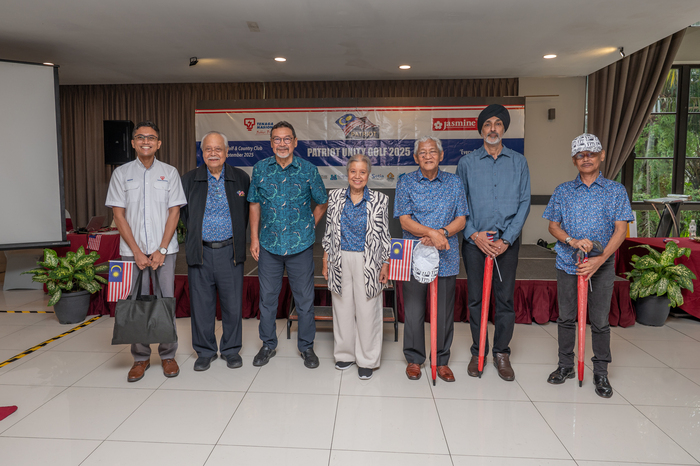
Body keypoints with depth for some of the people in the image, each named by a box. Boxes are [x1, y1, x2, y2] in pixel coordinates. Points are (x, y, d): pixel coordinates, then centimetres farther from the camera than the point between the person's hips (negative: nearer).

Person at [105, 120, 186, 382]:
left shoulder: (170, 173, 5)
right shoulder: (121, 174, 6)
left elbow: (174, 212, 1)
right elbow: (119, 215, 2)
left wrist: (161, 250, -7)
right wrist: (137, 252, -6)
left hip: (164, 250, 0)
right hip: (132, 250, 1)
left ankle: (168, 355, 17)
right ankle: (141, 358, 19)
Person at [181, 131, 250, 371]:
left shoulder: (241, 178, 4)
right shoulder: (189, 179, 4)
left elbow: (249, 210, 13)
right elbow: (182, 211, 14)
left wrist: (238, 235, 8)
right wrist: (195, 231, 7)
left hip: (230, 252, 0)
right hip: (200, 252, 1)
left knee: (232, 303, 6)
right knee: (201, 304, 7)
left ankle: (231, 349, 24)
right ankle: (205, 351, 24)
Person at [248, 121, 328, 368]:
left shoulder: (308, 169, -2)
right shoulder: (260, 169, 3)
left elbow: (322, 203, 9)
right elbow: (255, 205, 9)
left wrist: (308, 227, 2)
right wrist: (254, 238, 4)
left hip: (300, 245, -1)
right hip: (269, 244, 2)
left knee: (304, 298, 7)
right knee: (267, 297, 12)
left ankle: (306, 346, 24)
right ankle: (268, 345, 29)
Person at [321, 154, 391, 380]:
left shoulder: (380, 200, -1)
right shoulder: (335, 197, 5)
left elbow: (385, 234, 2)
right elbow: (329, 231, 8)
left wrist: (385, 264, -2)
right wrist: (326, 261, 6)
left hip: (368, 263, -2)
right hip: (340, 261, 2)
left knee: (367, 311, 4)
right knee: (343, 308, 11)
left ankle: (367, 360, 19)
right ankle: (345, 353, 30)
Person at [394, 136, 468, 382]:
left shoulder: (454, 182, 7)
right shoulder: (405, 182, 1)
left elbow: (461, 220, 4)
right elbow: (405, 221, -6)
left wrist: (442, 233, -15)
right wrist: (431, 233, -20)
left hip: (446, 258, 2)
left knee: (444, 312, 9)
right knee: (413, 311, 5)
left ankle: (441, 360, 26)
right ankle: (414, 359, 23)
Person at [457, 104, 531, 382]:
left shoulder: (518, 162, 7)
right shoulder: (467, 163, 5)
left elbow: (524, 203, 2)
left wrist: (506, 239, -8)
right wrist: (473, 235, -9)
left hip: (507, 240, 1)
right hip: (475, 240, 0)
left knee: (505, 298, 4)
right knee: (476, 298, 5)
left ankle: (502, 353, 18)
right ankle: (478, 352, 19)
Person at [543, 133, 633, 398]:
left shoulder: (616, 191, 1)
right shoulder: (563, 191, 5)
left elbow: (621, 230, -5)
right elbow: (553, 226, 5)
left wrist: (600, 259, -17)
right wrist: (572, 241, -16)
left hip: (602, 265, -1)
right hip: (567, 263, 2)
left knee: (600, 321, 6)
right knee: (566, 317, 10)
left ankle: (601, 373, 21)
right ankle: (566, 366, 26)